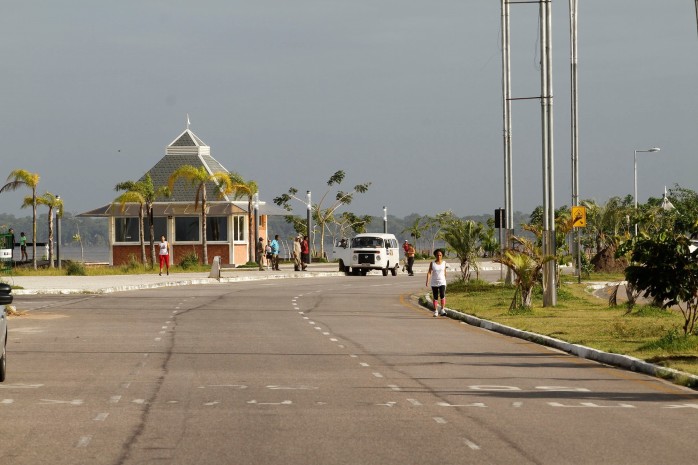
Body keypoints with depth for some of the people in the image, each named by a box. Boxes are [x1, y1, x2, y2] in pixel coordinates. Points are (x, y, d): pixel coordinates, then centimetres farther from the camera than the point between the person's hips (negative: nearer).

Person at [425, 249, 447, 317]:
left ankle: (443, 309, -20)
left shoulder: (444, 263, 2)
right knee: (435, 297, 6)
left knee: (442, 295, -19)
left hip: (442, 282, 0)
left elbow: (444, 272, 12)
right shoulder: (432, 263, -3)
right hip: (434, 283, 0)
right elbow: (429, 272, -9)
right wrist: (427, 281, -22)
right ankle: (436, 311, 12)